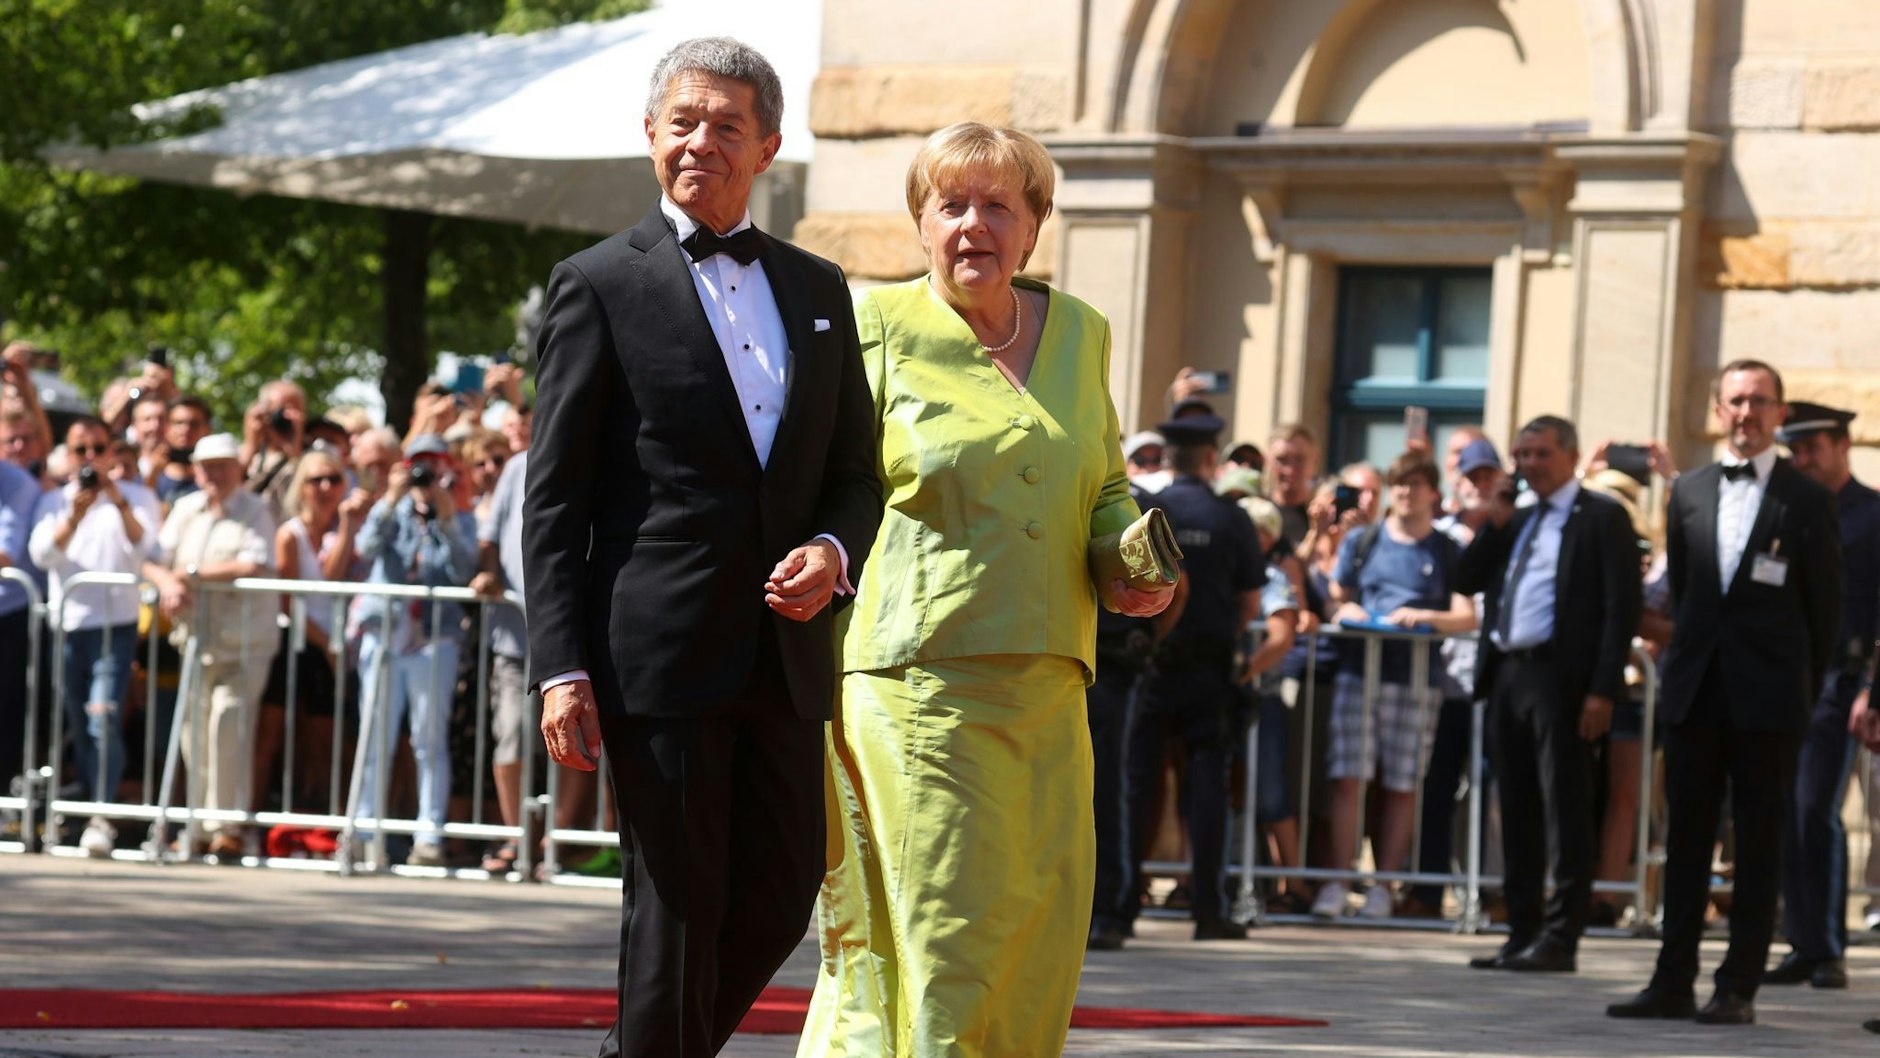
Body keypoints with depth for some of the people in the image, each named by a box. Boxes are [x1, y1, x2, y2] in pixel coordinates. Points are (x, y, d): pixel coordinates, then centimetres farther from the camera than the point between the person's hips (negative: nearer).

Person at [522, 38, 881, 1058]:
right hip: (658, 657, -5)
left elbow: (857, 472, 18)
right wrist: (562, 669, -12)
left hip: (784, 657, 5)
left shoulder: (818, 289, 15)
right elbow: (554, 501, -4)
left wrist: (832, 551, -5)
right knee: (677, 909, -2)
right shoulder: (600, 286, -1)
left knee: (780, 898, 8)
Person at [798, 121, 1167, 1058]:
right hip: (915, 682, -5)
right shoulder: (878, 325, 1)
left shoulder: (1079, 332, 15)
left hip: (1045, 689, 5)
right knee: (932, 941, -11)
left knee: (1037, 943, 4)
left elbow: (1107, 485, 29)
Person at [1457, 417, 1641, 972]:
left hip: (1560, 677, -8)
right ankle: (1523, 933, 14)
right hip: (1507, 674, 8)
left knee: (1565, 811, -6)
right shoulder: (1515, 521, 20)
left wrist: (1603, 689, -17)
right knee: (1517, 811, 9)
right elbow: (1466, 581, 16)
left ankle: (1561, 938, -6)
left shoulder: (1602, 517, -3)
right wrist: (1492, 526, 1)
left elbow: (1622, 607, -9)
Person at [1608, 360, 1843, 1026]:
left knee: (1759, 842, 0)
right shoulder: (1689, 492, 11)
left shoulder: (1807, 501, -1)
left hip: (1767, 698, -4)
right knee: (1685, 839, 5)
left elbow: (1825, 606, 1)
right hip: (1696, 692, 4)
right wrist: (1688, 661, 12)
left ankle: (1739, 989, 2)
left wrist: (1803, 689, 0)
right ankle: (1673, 983, 9)